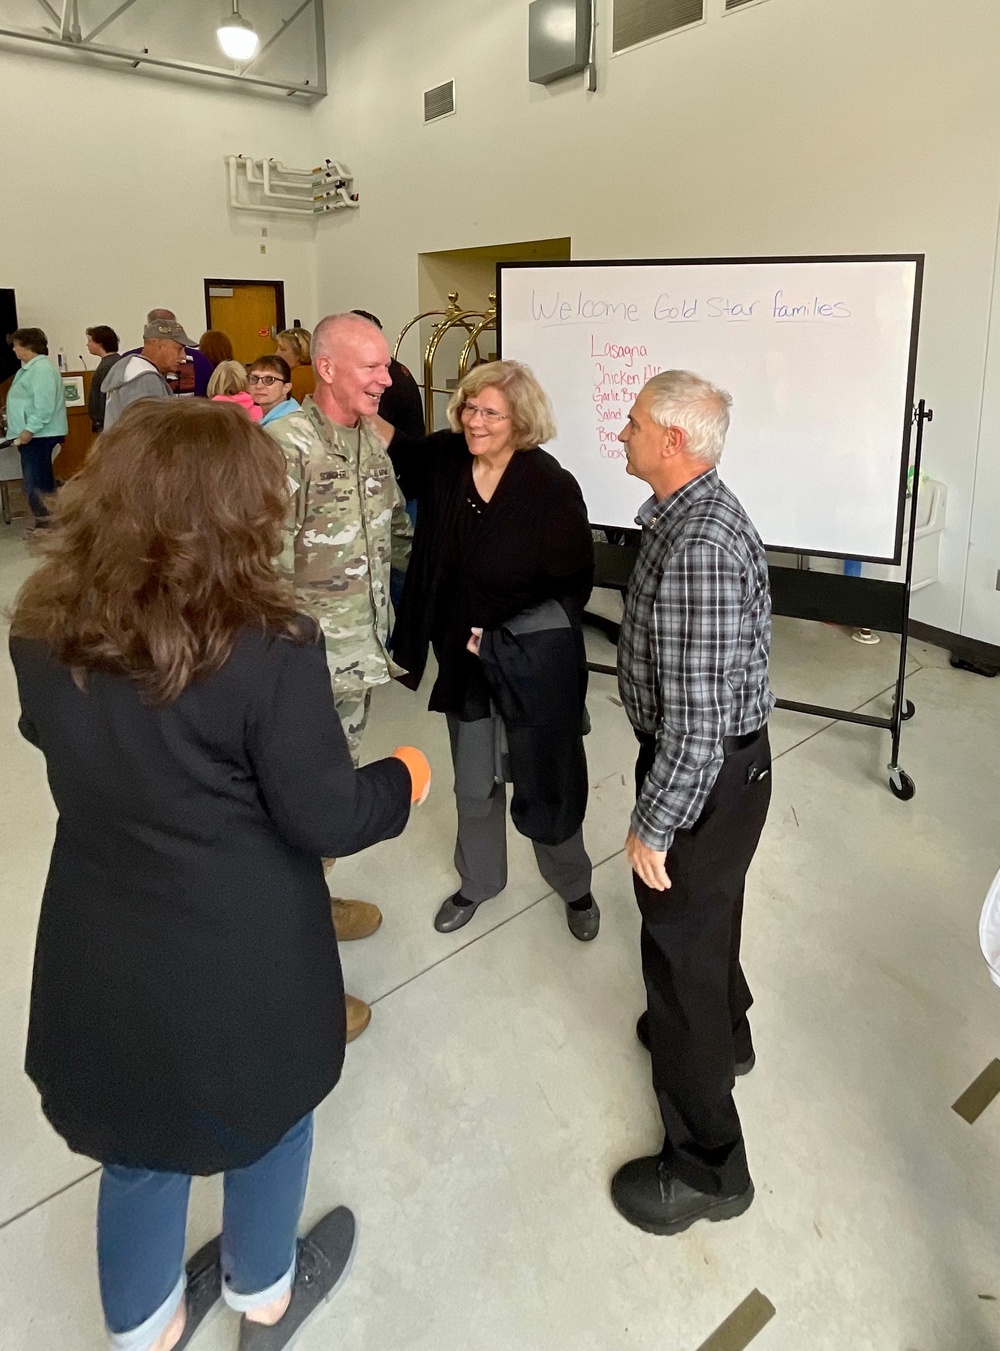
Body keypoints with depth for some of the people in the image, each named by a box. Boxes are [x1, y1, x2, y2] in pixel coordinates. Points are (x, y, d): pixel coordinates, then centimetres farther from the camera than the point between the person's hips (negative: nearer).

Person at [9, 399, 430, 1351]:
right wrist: (404, 777, 0)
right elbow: (327, 820, -19)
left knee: (138, 1146, 26)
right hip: (241, 958, -4)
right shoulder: (269, 650, -27)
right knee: (265, 1124, 25)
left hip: (101, 952, 5)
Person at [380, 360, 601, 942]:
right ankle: (479, 881, 44)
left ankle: (574, 887, 39)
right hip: (465, 658, 4)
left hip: (534, 661, -4)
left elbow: (572, 590, -14)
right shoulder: (444, 459, -7)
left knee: (546, 783, 12)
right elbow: (393, 450, 12)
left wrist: (501, 638, -17)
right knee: (473, 784, 18)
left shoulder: (552, 487, -20)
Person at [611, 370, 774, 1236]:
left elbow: (697, 718, -30)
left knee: (682, 945, 4)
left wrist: (654, 826, -21)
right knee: (706, 913, 29)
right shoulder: (692, 513, 3)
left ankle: (707, 1168, 23)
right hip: (719, 760, 10)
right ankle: (724, 1033, 57)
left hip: (707, 775, -10)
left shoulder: (698, 547, -30)